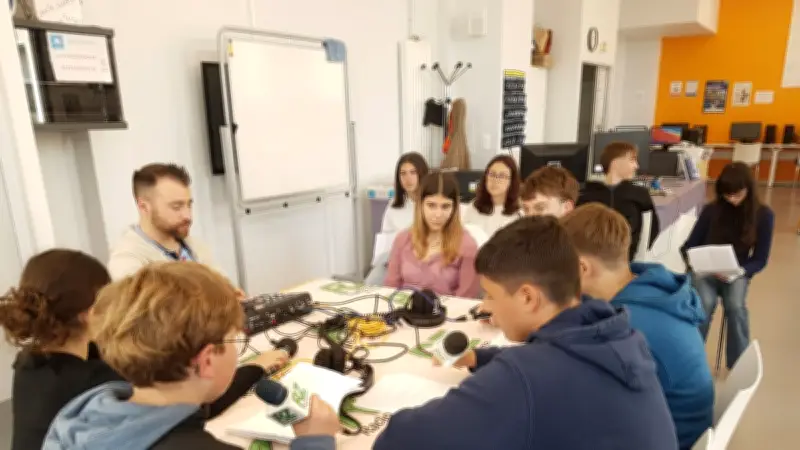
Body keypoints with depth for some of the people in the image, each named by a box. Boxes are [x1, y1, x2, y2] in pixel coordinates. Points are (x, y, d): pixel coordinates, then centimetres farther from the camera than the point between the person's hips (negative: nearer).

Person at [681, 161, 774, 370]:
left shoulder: (763, 215, -5)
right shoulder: (712, 210, -7)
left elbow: (760, 259, -3)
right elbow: (689, 246, 0)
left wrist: (739, 272, -22)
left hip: (738, 273, 1)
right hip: (706, 270, 0)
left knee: (735, 306, -30)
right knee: (705, 303, -31)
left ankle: (739, 363, -9)